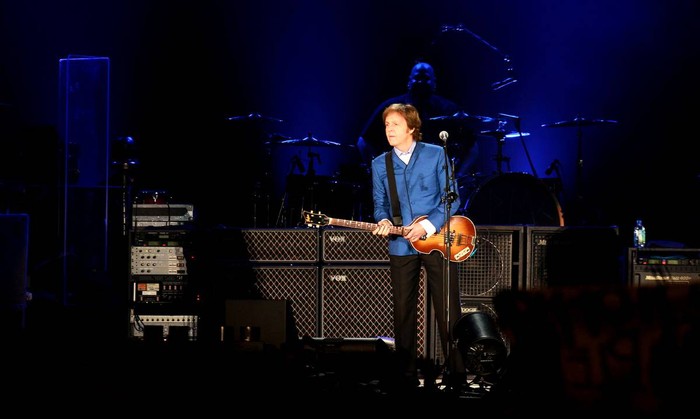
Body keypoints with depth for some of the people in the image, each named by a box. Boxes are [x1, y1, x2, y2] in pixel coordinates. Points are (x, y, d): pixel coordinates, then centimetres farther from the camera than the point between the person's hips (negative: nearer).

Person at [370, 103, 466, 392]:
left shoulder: (436, 154, -1)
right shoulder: (379, 164, 8)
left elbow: (452, 198, -2)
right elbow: (380, 204, 11)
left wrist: (428, 225, -14)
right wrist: (384, 222, -11)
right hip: (401, 246, 3)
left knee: (448, 311, -2)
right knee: (403, 313, 5)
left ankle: (457, 374, 6)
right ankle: (407, 375, 13)